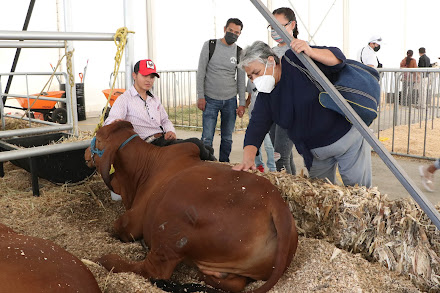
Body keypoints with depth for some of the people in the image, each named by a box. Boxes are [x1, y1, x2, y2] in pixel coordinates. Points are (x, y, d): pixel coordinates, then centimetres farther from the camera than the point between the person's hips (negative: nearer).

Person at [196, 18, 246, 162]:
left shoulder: (239, 52, 5)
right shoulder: (210, 45, -1)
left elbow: (241, 80, 8)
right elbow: (201, 72, -1)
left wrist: (242, 103, 3)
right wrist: (200, 96, -7)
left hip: (230, 100, 2)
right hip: (210, 99, -2)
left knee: (227, 138, 6)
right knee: (207, 138, -8)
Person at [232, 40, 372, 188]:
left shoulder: (297, 60, -16)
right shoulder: (265, 95, 0)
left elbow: (338, 58, -22)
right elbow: (257, 126, -8)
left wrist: (310, 52, -41)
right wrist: (248, 158, -25)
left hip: (347, 137, -5)